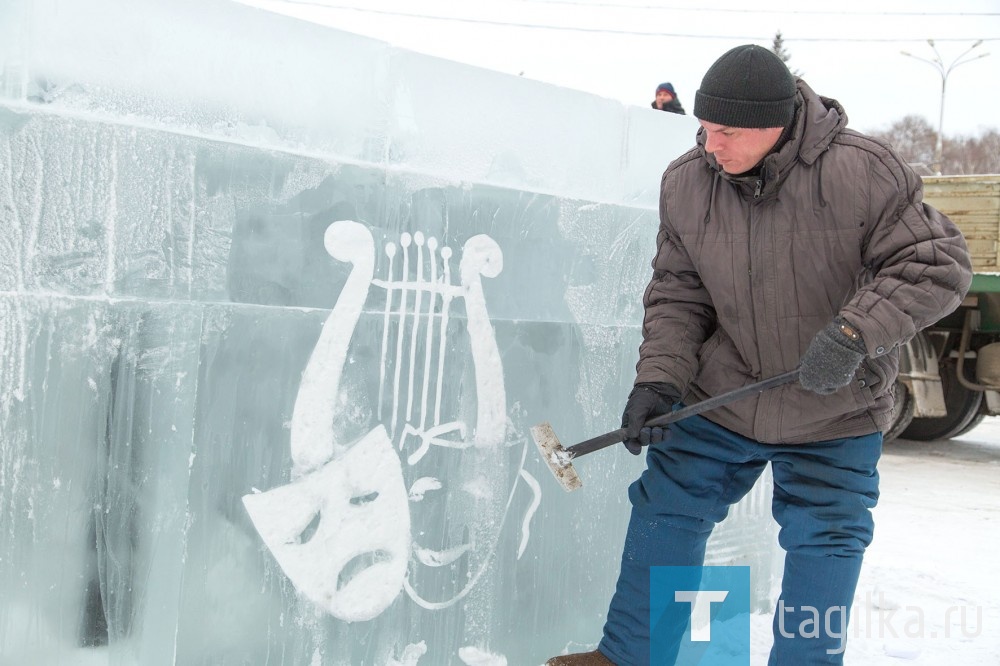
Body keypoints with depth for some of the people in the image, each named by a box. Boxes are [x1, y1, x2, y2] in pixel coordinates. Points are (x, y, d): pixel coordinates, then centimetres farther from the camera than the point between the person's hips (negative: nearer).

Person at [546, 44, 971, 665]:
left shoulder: (862, 171, -23)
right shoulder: (685, 184, -10)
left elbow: (939, 264, -19)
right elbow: (677, 293, -1)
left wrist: (854, 334, -30)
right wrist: (660, 376, -14)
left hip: (836, 414, -3)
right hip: (721, 401, 3)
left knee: (825, 543, 6)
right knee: (667, 510, 9)